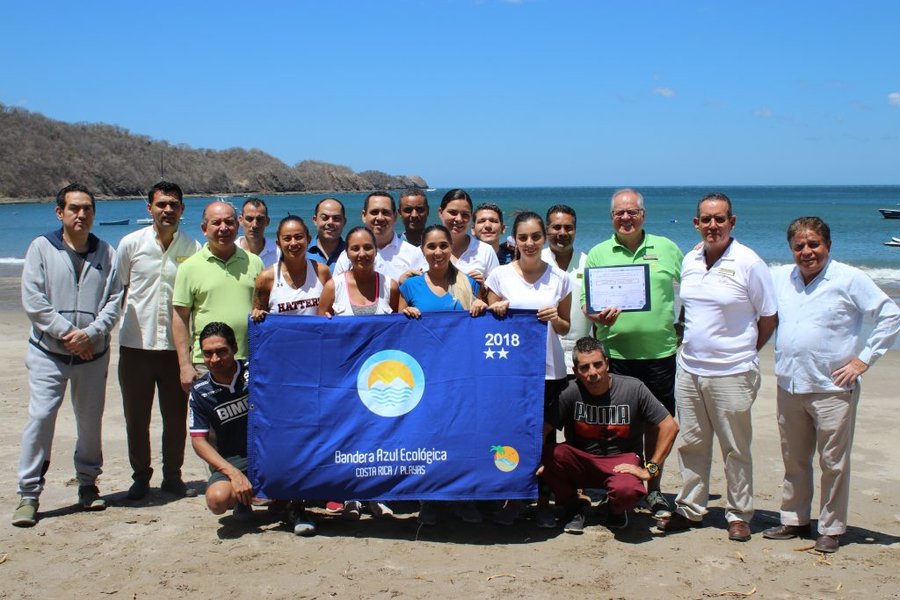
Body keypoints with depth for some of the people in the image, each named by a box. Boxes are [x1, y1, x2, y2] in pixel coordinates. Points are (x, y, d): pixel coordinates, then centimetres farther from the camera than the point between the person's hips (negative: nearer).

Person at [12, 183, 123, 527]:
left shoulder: (106, 253, 6)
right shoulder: (41, 248, 0)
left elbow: (114, 301, 0)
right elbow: (33, 301, -6)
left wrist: (90, 334, -15)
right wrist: (66, 332, -13)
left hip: (93, 354, 2)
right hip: (48, 353, -2)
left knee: (90, 421, 10)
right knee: (40, 417, -9)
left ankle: (88, 484, 25)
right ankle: (28, 494, 0)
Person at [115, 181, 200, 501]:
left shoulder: (192, 247, 1)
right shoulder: (131, 243, 0)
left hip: (176, 345, 0)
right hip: (136, 344, 0)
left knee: (176, 417, 8)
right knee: (136, 417, 9)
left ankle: (172, 476, 24)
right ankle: (140, 477, 24)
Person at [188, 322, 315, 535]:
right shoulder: (200, 391, -3)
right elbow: (199, 440, -5)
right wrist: (234, 473, -20)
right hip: (232, 461, 0)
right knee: (217, 500, -32)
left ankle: (295, 508, -14)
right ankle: (242, 498, 8)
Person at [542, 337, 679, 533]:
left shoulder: (633, 389, -11)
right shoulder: (571, 393, -11)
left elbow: (669, 427, -8)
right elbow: (542, 430, -13)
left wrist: (650, 469, -10)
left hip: (621, 461, -1)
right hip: (581, 462, 1)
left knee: (626, 490, -36)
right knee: (552, 454, -31)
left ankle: (617, 510, 6)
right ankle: (574, 507, 1)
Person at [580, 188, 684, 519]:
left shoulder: (667, 249, 8)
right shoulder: (598, 253, 7)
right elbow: (586, 303, 5)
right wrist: (600, 316, -16)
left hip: (661, 352, 1)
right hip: (615, 353, 0)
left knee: (657, 423, 8)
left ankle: (654, 491, 21)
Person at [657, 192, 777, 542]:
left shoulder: (748, 263, -10)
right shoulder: (689, 260, 7)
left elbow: (769, 318, -3)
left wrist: (743, 353, 2)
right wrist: (690, 346, 10)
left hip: (731, 374, -5)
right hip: (688, 370, 5)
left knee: (736, 449, 6)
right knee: (691, 444, 13)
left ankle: (739, 516, 19)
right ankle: (689, 510, 25)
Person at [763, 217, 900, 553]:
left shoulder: (850, 279, -6)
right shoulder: (780, 277, 8)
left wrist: (864, 359, -9)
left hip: (832, 388, -5)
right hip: (789, 386, 5)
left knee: (833, 463, 2)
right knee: (793, 460, 14)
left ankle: (831, 529, 14)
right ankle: (794, 520, 27)